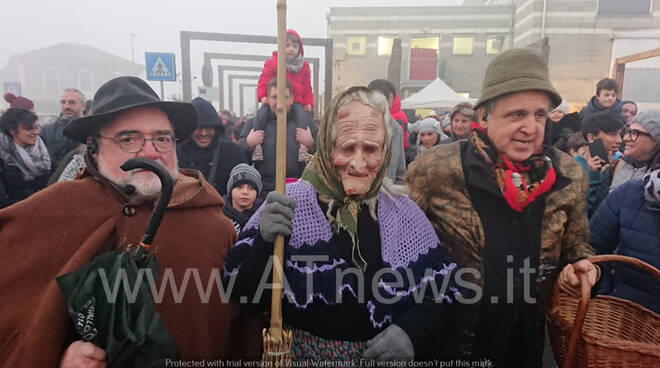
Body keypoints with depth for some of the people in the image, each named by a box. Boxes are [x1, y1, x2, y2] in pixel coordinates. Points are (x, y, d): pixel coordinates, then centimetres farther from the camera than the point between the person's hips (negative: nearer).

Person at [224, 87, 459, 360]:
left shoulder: (404, 212, -6)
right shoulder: (290, 203, -13)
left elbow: (442, 291, -1)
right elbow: (242, 291, -13)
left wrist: (412, 332, -18)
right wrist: (265, 242, -31)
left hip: (387, 354, 2)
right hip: (302, 354, -1)